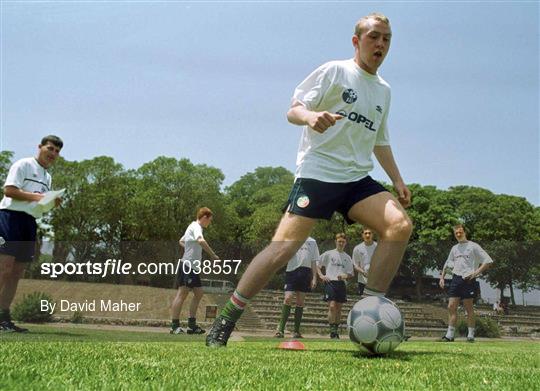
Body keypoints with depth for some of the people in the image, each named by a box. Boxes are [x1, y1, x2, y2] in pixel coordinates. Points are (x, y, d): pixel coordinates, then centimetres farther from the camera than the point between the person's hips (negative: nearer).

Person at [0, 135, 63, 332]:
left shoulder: (48, 177, 23)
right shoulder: (23, 165, -1)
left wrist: (52, 203, 5)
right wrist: (36, 196, -17)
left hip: (30, 223, 8)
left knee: (16, 273, 6)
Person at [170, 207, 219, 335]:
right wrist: (213, 255, -28)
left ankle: (192, 324, 15)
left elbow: (181, 241, 33)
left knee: (199, 293, 12)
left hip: (193, 267, 10)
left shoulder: (193, 226, 20)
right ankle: (175, 325, -9)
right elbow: (200, 240, -33)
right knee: (182, 294, -10)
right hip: (188, 265, -10)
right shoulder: (196, 227, -11)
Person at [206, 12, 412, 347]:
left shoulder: (384, 91, 19)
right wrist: (310, 116, -25)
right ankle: (225, 321, -4)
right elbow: (293, 110, -3)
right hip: (317, 171, -6)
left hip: (358, 178, 6)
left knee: (400, 225, -18)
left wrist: (398, 181, 19)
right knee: (285, 245, -17)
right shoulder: (335, 71, 2)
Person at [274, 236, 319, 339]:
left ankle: (296, 331, 10)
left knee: (300, 302, 5)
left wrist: (314, 278, 7)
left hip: (305, 272, 3)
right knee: (288, 298, -12)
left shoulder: (312, 242, 15)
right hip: (292, 270, -3)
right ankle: (281, 329, -8)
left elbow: (313, 261, 14)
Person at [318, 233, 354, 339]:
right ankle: (332, 331, -12)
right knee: (332, 306, -14)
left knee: (339, 308, 6)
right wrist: (321, 275, -4)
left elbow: (351, 273, 16)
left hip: (342, 283, 3)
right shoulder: (328, 254, 6)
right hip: (330, 282, -3)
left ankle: (336, 331, 16)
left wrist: (344, 276, -5)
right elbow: (317, 265, 10)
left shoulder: (347, 257, 14)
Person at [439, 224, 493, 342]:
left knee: (469, 308, -1)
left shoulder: (473, 246, 1)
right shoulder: (454, 248, 19)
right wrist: (442, 277, 17)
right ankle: (450, 334, 0)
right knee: (451, 307, -1)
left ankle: (471, 335, 7)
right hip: (456, 278, 5)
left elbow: (488, 261, -4)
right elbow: (447, 264, 28)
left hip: (468, 279, -5)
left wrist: (476, 272, -12)